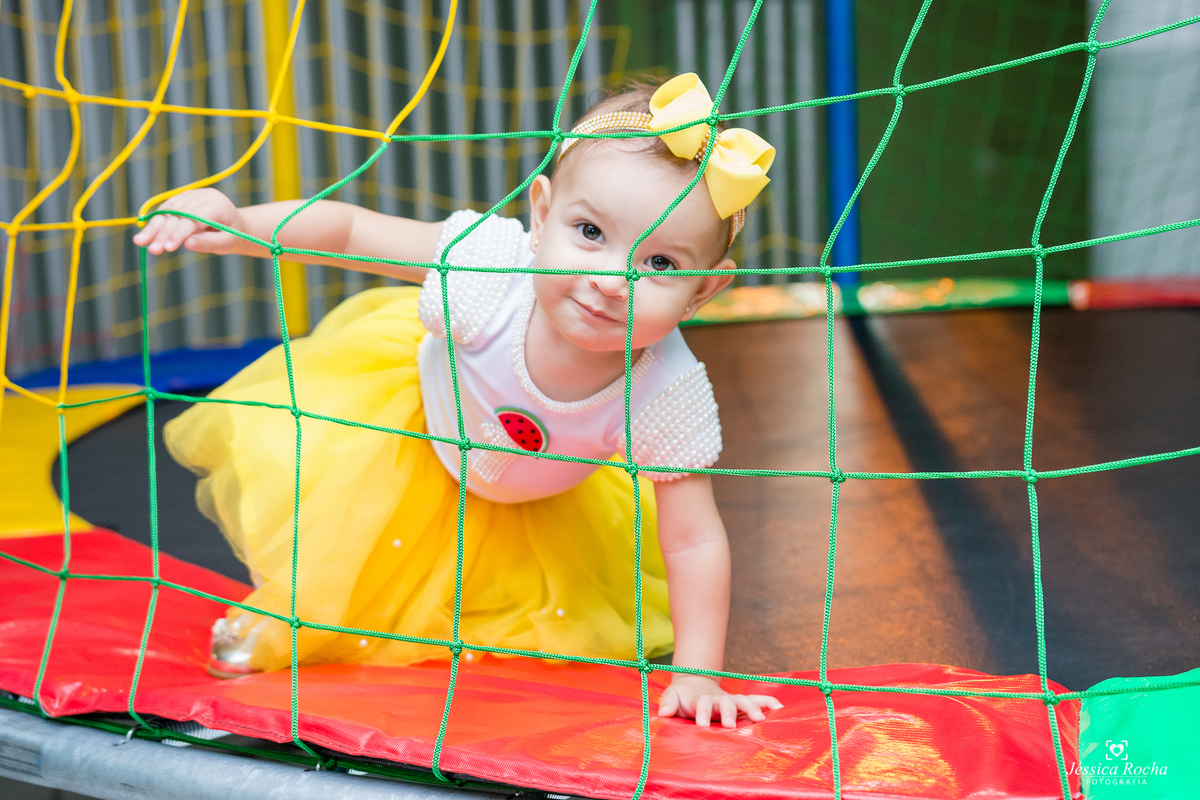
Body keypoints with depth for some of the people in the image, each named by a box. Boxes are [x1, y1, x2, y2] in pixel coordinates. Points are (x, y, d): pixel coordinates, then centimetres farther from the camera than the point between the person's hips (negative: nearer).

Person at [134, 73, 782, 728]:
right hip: (411, 407, -1)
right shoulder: (488, 263, -42)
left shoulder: (667, 398, -40)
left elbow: (694, 543, -31)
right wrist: (239, 224, -42)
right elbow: (346, 228, -28)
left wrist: (697, 676, -35)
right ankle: (281, 612, 31)